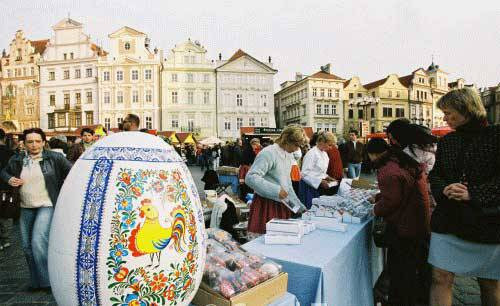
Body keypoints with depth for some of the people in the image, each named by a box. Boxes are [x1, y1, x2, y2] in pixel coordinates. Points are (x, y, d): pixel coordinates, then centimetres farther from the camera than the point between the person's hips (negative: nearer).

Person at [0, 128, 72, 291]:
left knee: (39, 241, -16)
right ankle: (36, 281, 28)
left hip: (46, 206, -5)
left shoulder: (54, 158, -7)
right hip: (26, 208, 5)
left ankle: (49, 280, 1)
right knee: (27, 246, 11)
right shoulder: (16, 160, 4)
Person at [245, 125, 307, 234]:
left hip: (283, 206, 8)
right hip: (266, 206, -8)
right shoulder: (269, 153, -15)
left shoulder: (290, 156, 12)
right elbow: (251, 178, -24)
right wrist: (276, 190, -27)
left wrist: (299, 206, 18)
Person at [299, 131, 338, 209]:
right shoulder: (312, 153, -17)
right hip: (309, 187, -8)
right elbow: (305, 174, -22)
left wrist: (327, 177, 5)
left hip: (318, 186, 8)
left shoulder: (325, 154, 10)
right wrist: (320, 182, -25)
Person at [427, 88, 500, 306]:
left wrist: (473, 194, -20)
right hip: (448, 220, 3)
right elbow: (434, 175, 10)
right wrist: (443, 188, -10)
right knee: (440, 278, 0)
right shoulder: (446, 141, 9)